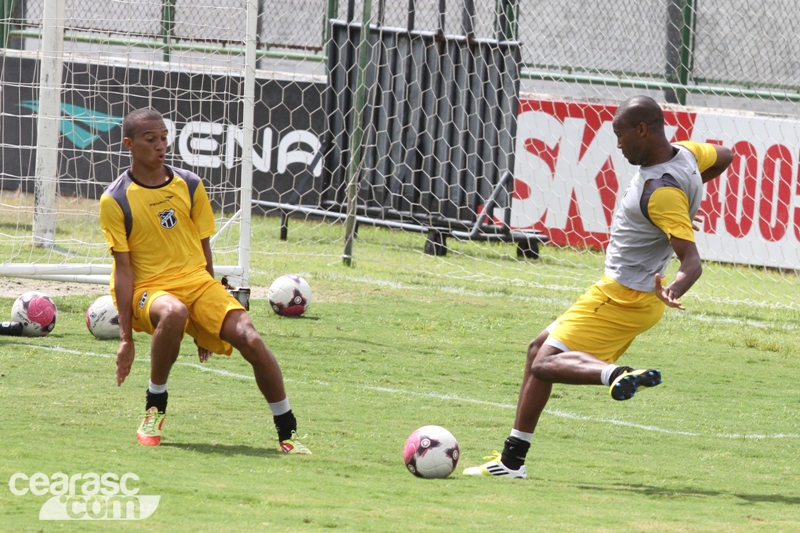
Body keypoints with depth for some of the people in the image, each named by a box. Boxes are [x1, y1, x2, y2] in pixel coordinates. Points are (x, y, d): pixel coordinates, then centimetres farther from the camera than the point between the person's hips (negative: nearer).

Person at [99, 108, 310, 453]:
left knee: (251, 340, -21)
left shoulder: (190, 186, 7)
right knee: (174, 313, -40)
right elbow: (123, 269, -6)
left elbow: (203, 253, 13)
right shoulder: (116, 200, -3)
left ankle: (287, 432, -7)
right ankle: (154, 406, -16)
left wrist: (209, 322, 14)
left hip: (197, 281, 3)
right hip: (148, 289, -3)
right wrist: (126, 337, -11)